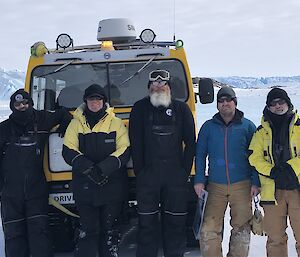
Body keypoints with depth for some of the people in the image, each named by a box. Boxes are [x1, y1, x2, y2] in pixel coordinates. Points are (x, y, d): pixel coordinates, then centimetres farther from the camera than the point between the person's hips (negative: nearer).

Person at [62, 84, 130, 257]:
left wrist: (105, 167, -18)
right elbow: (68, 151, 0)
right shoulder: (76, 124, 8)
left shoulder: (116, 123, 6)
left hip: (113, 186, 0)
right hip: (84, 186, 0)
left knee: (109, 229, 7)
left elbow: (124, 150, -2)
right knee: (88, 229, 1)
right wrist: (87, 167, -18)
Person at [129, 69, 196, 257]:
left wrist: (185, 170, -1)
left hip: (176, 177, 1)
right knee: (147, 222, 3)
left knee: (176, 222, 6)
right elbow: (135, 143, 2)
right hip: (147, 176, -1)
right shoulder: (140, 109, 6)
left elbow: (190, 142, 6)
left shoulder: (182, 109, 8)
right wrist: (140, 171, -4)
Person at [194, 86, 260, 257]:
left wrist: (255, 182, -2)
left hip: (242, 186, 0)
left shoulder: (247, 126, 5)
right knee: (209, 229, -6)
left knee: (241, 228, 6)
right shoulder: (208, 127, 8)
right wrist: (199, 180, 0)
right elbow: (200, 155, 10)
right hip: (216, 186, 1)